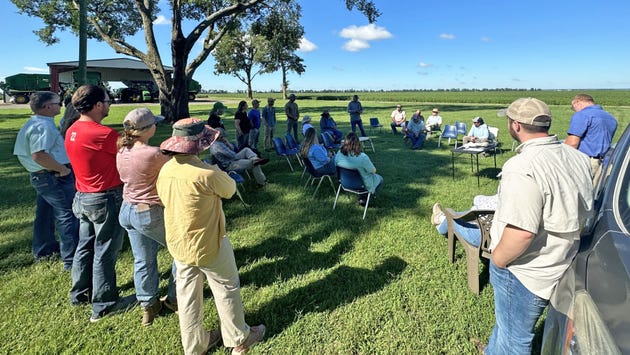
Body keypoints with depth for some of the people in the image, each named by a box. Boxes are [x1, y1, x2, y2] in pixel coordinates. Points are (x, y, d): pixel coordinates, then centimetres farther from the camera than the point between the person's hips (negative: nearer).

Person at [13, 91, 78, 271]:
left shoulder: (34, 123, 14)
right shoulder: (43, 126, -20)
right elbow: (39, 155, -31)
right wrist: (62, 169, -21)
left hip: (39, 175, 11)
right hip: (54, 177, -11)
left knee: (45, 213, 22)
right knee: (67, 215, -6)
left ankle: (43, 249, 38)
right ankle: (72, 259, -3)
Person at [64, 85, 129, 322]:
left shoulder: (72, 131, 5)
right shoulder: (103, 134, -23)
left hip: (83, 197, 9)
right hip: (106, 199, -8)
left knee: (85, 245, 21)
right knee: (105, 251, 3)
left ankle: (80, 293, 38)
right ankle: (104, 305, 17)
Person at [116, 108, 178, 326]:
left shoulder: (121, 152, -1)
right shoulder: (153, 154, -25)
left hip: (127, 210, 8)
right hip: (151, 214, -7)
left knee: (143, 261, 19)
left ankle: (148, 306, 32)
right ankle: (173, 298, 25)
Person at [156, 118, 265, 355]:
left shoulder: (165, 170, -6)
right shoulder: (206, 173, -29)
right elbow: (230, 189, -11)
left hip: (177, 243, 7)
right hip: (207, 244, -6)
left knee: (187, 293, 19)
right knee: (226, 289, 14)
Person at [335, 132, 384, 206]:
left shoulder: (339, 154, -20)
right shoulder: (362, 157, -35)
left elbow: (336, 164, 1)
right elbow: (373, 171, -20)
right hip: (363, 185, -6)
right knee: (380, 179, 24)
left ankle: (362, 197, 27)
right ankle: (363, 197, 20)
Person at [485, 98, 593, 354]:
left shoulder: (522, 169, -30)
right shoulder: (577, 158, -1)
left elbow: (521, 232, -34)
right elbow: (577, 209, 11)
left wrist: (497, 260, -17)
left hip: (525, 274, -8)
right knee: (507, 322, 31)